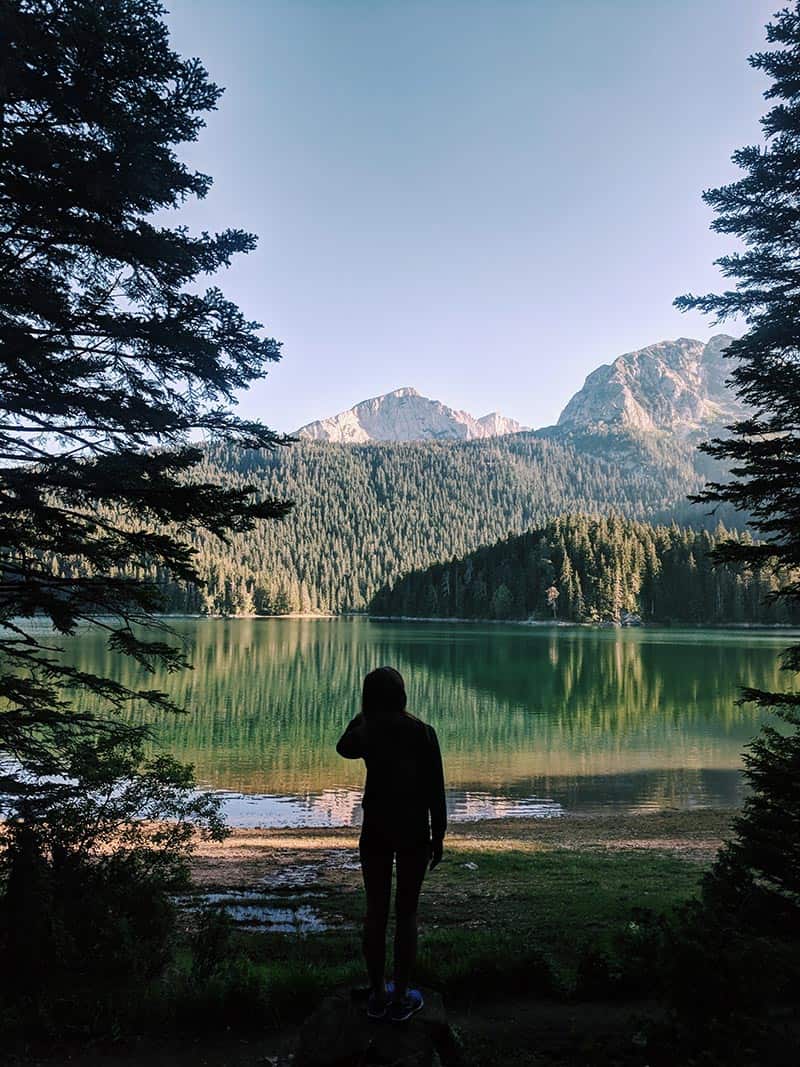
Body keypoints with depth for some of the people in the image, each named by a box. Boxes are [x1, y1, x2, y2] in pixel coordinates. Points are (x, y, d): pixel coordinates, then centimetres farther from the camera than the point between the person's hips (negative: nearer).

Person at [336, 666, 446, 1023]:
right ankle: (400, 998, 17)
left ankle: (378, 994, 23)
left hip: (376, 831, 2)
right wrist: (438, 835, 2)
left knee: (376, 910, 12)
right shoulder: (423, 732, -11)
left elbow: (343, 747, 20)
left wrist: (365, 715, 13)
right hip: (414, 832, -2)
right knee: (406, 912, 8)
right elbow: (435, 789, -8)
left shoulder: (367, 733, -6)